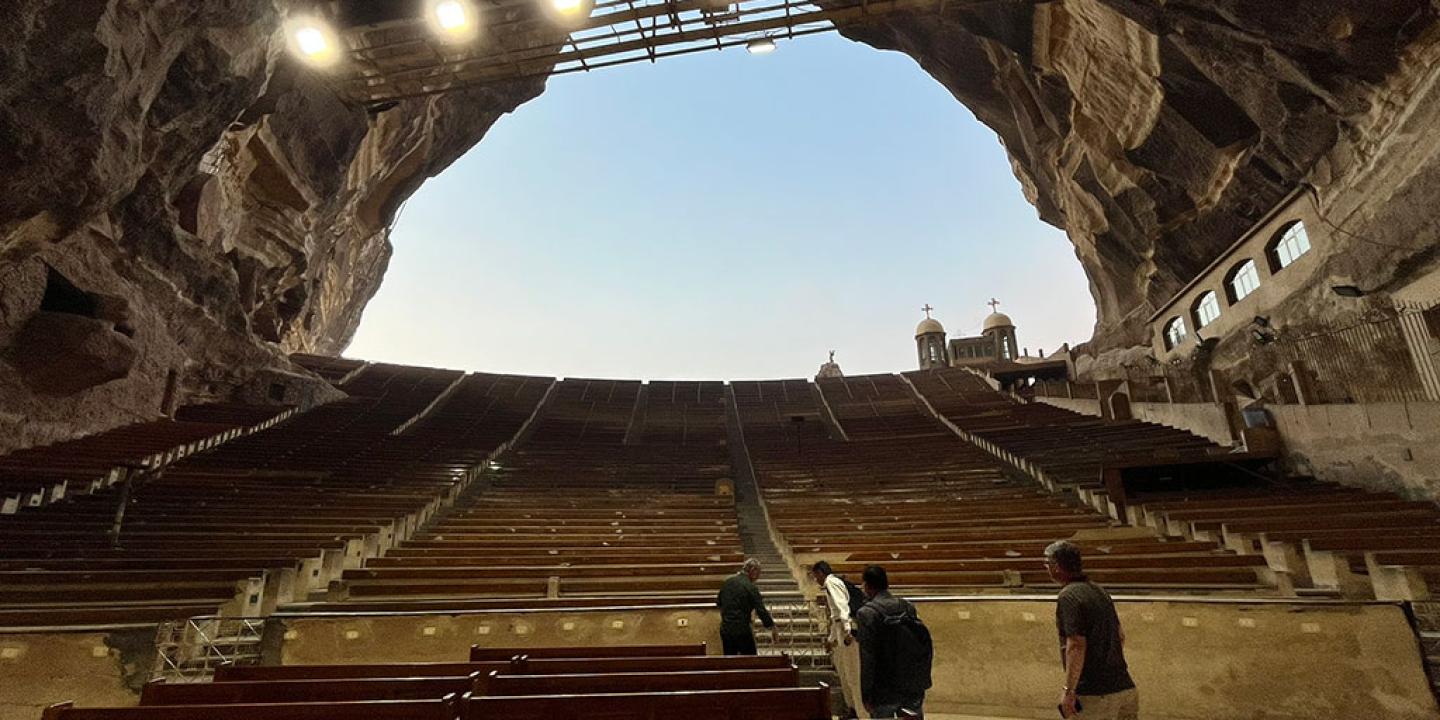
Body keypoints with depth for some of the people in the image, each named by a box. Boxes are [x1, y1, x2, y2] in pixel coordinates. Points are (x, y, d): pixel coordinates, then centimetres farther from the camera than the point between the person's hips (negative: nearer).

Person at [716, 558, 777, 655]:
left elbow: (718, 602, 15)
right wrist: (773, 628, -5)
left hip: (725, 630, 6)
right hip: (742, 631, -6)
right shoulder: (751, 588, -14)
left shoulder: (727, 581, 4)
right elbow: (761, 611, -14)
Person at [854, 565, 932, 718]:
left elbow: (867, 659, -17)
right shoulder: (908, 607, 3)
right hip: (913, 687, 5)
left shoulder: (866, 614, -14)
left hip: (884, 693, -5)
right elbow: (927, 647, 7)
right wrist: (921, 682, 14)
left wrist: (866, 695, -10)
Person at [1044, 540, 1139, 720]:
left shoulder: (1068, 596, -15)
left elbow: (1076, 645, -22)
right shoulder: (1099, 591, 13)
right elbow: (1120, 636, 22)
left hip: (1093, 693, -8)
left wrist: (1068, 690, -20)